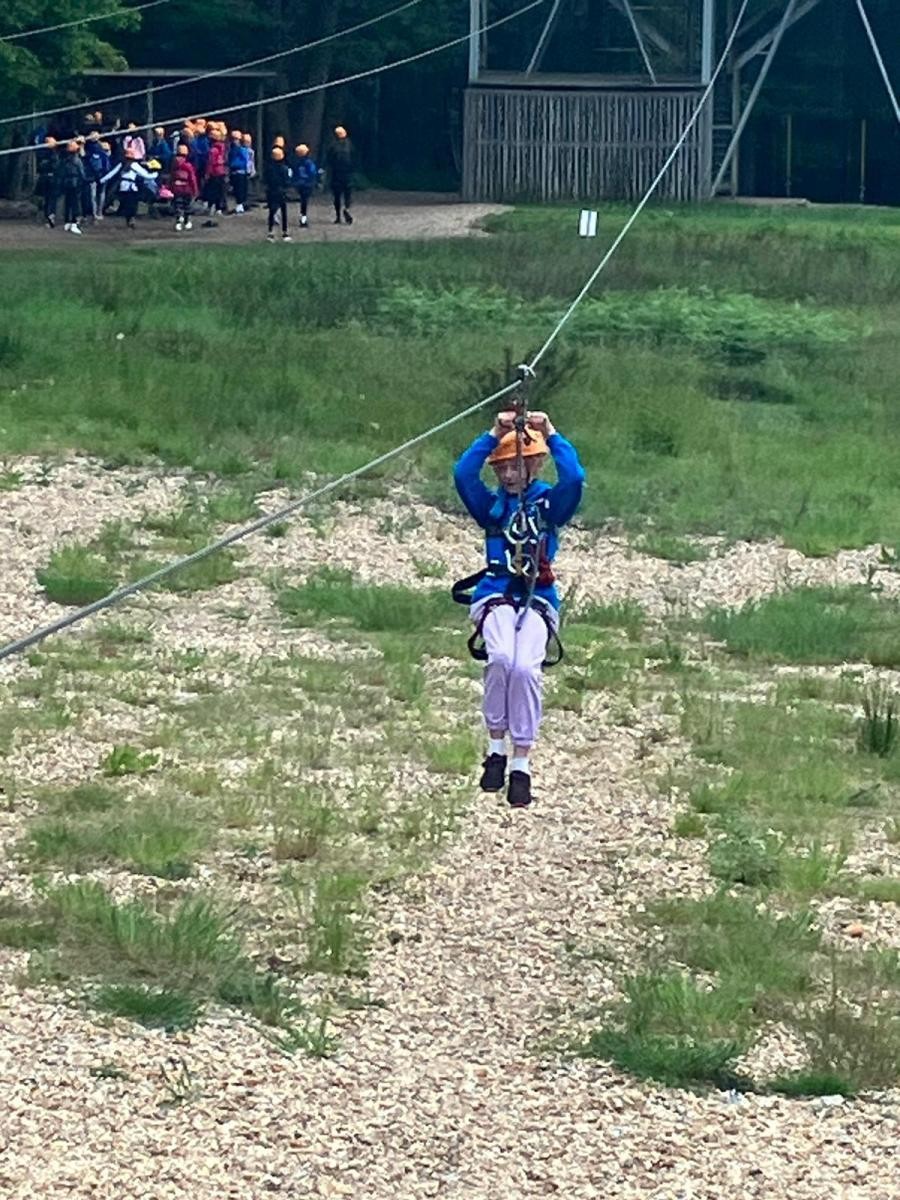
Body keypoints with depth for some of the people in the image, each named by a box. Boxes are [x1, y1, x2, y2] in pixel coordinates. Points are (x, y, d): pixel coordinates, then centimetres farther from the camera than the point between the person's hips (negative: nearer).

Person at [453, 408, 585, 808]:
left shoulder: (549, 502, 14)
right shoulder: (491, 505, 18)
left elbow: (574, 478, -6)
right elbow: (463, 474, 2)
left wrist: (551, 435, 0)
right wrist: (494, 435, 0)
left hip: (537, 601, -1)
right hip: (496, 596, 1)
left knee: (525, 668, -28)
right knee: (500, 658, -31)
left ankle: (521, 764, -23)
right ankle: (496, 747, -17)